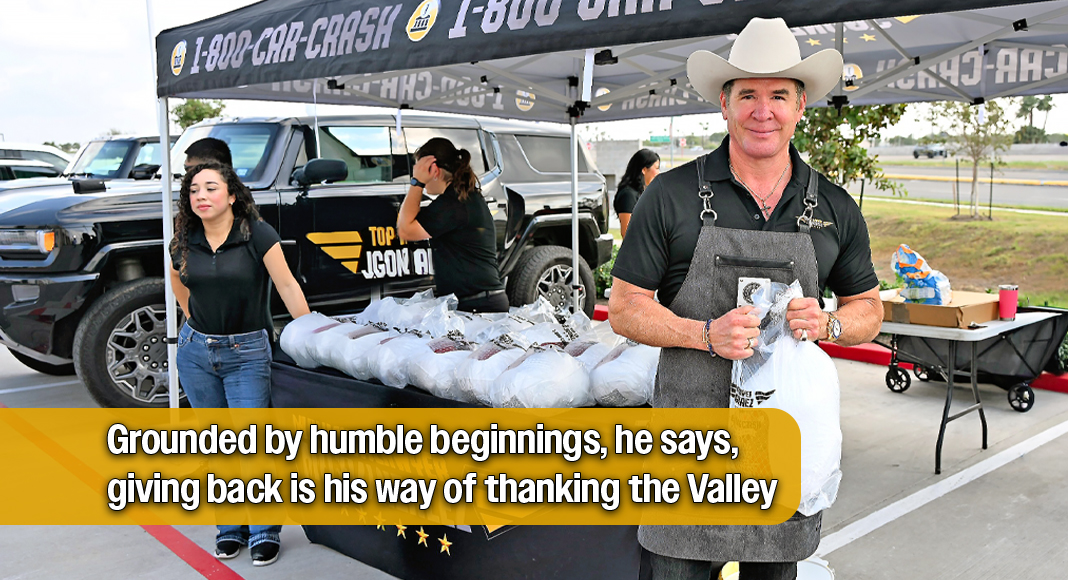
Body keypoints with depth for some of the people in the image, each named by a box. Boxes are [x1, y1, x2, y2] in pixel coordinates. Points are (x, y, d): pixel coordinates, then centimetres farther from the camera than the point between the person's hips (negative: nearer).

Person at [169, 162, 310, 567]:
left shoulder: (256, 234, -11)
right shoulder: (184, 243, 3)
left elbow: (287, 285, -13)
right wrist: (196, 320, 13)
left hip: (247, 353, -4)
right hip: (196, 353, 5)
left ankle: (263, 533, 11)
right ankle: (230, 530, 24)